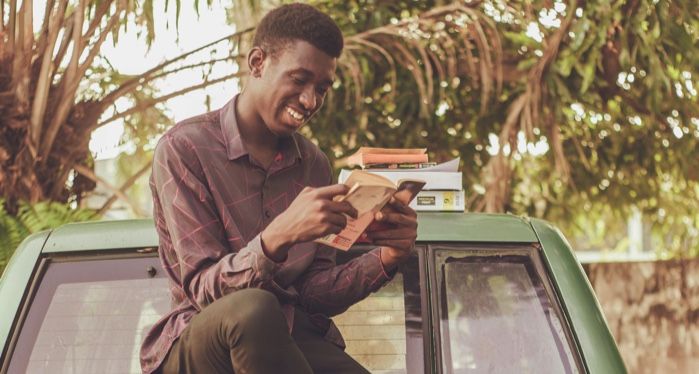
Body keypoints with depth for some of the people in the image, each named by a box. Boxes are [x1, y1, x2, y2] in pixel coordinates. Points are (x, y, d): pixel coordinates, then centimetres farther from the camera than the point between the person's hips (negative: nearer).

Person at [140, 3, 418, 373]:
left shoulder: (314, 164, 9)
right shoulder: (184, 148, -7)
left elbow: (314, 295, 6)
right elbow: (205, 289, -14)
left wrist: (383, 260, -13)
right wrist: (278, 237, -32)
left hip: (295, 341, 3)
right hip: (198, 343, -3)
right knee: (252, 308, -36)